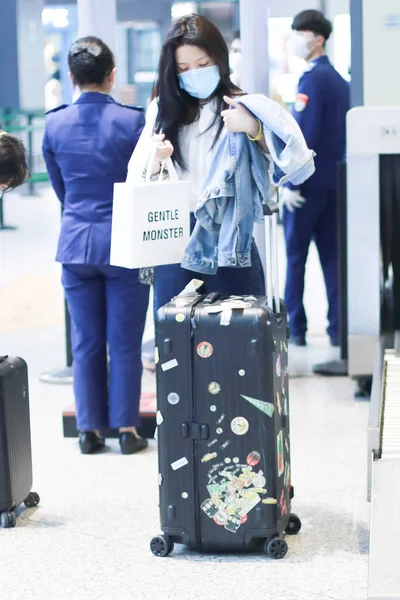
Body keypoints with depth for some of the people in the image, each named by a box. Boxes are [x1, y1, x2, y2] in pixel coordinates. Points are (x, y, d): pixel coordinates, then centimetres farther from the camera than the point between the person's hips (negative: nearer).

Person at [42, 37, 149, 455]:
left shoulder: (54, 124, -1)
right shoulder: (133, 121, -11)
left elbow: (59, 189, 11)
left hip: (75, 243, 3)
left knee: (85, 341, 11)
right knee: (124, 342, 6)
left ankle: (90, 429, 17)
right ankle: (126, 428, 10)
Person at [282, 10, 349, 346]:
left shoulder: (312, 79, -14)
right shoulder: (339, 79, 11)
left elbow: (303, 134, -20)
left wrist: (291, 183, -18)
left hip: (308, 182, -8)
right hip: (334, 180, 8)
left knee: (295, 255, 2)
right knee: (332, 254, 9)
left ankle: (296, 328, 5)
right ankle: (338, 328, 9)